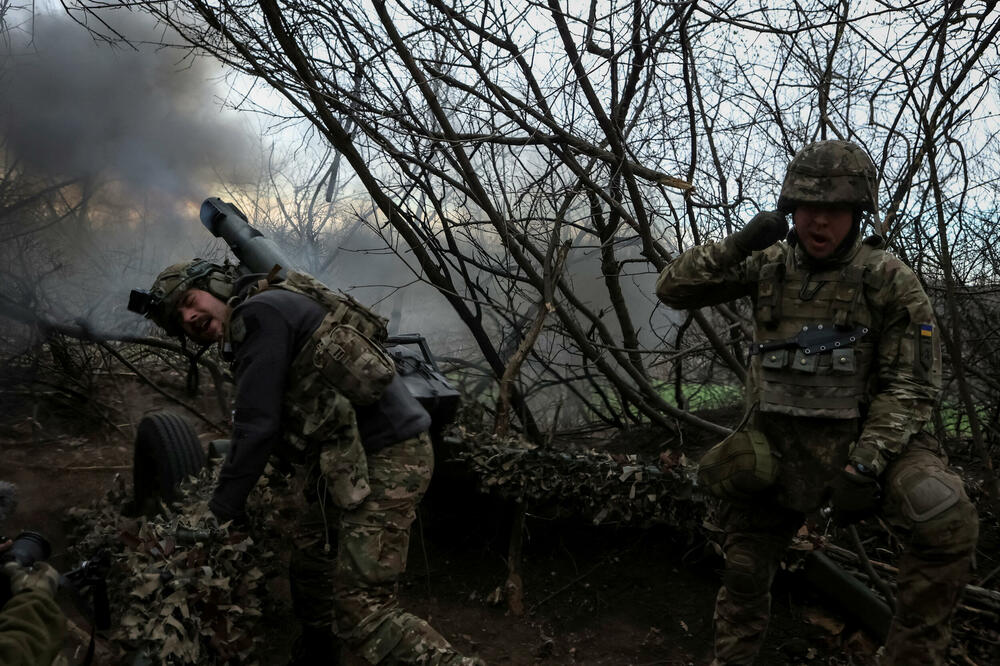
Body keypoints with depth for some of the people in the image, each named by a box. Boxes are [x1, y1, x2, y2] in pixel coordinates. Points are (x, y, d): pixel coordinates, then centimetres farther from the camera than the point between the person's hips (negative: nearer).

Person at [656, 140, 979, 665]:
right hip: (776, 445, 3)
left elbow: (910, 387, -11)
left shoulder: (890, 282, -9)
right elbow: (672, 289, -3)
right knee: (744, 571, 12)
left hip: (860, 438, -3)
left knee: (949, 521, -28)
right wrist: (735, 247, -19)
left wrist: (864, 465, -22)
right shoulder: (767, 265, 0)